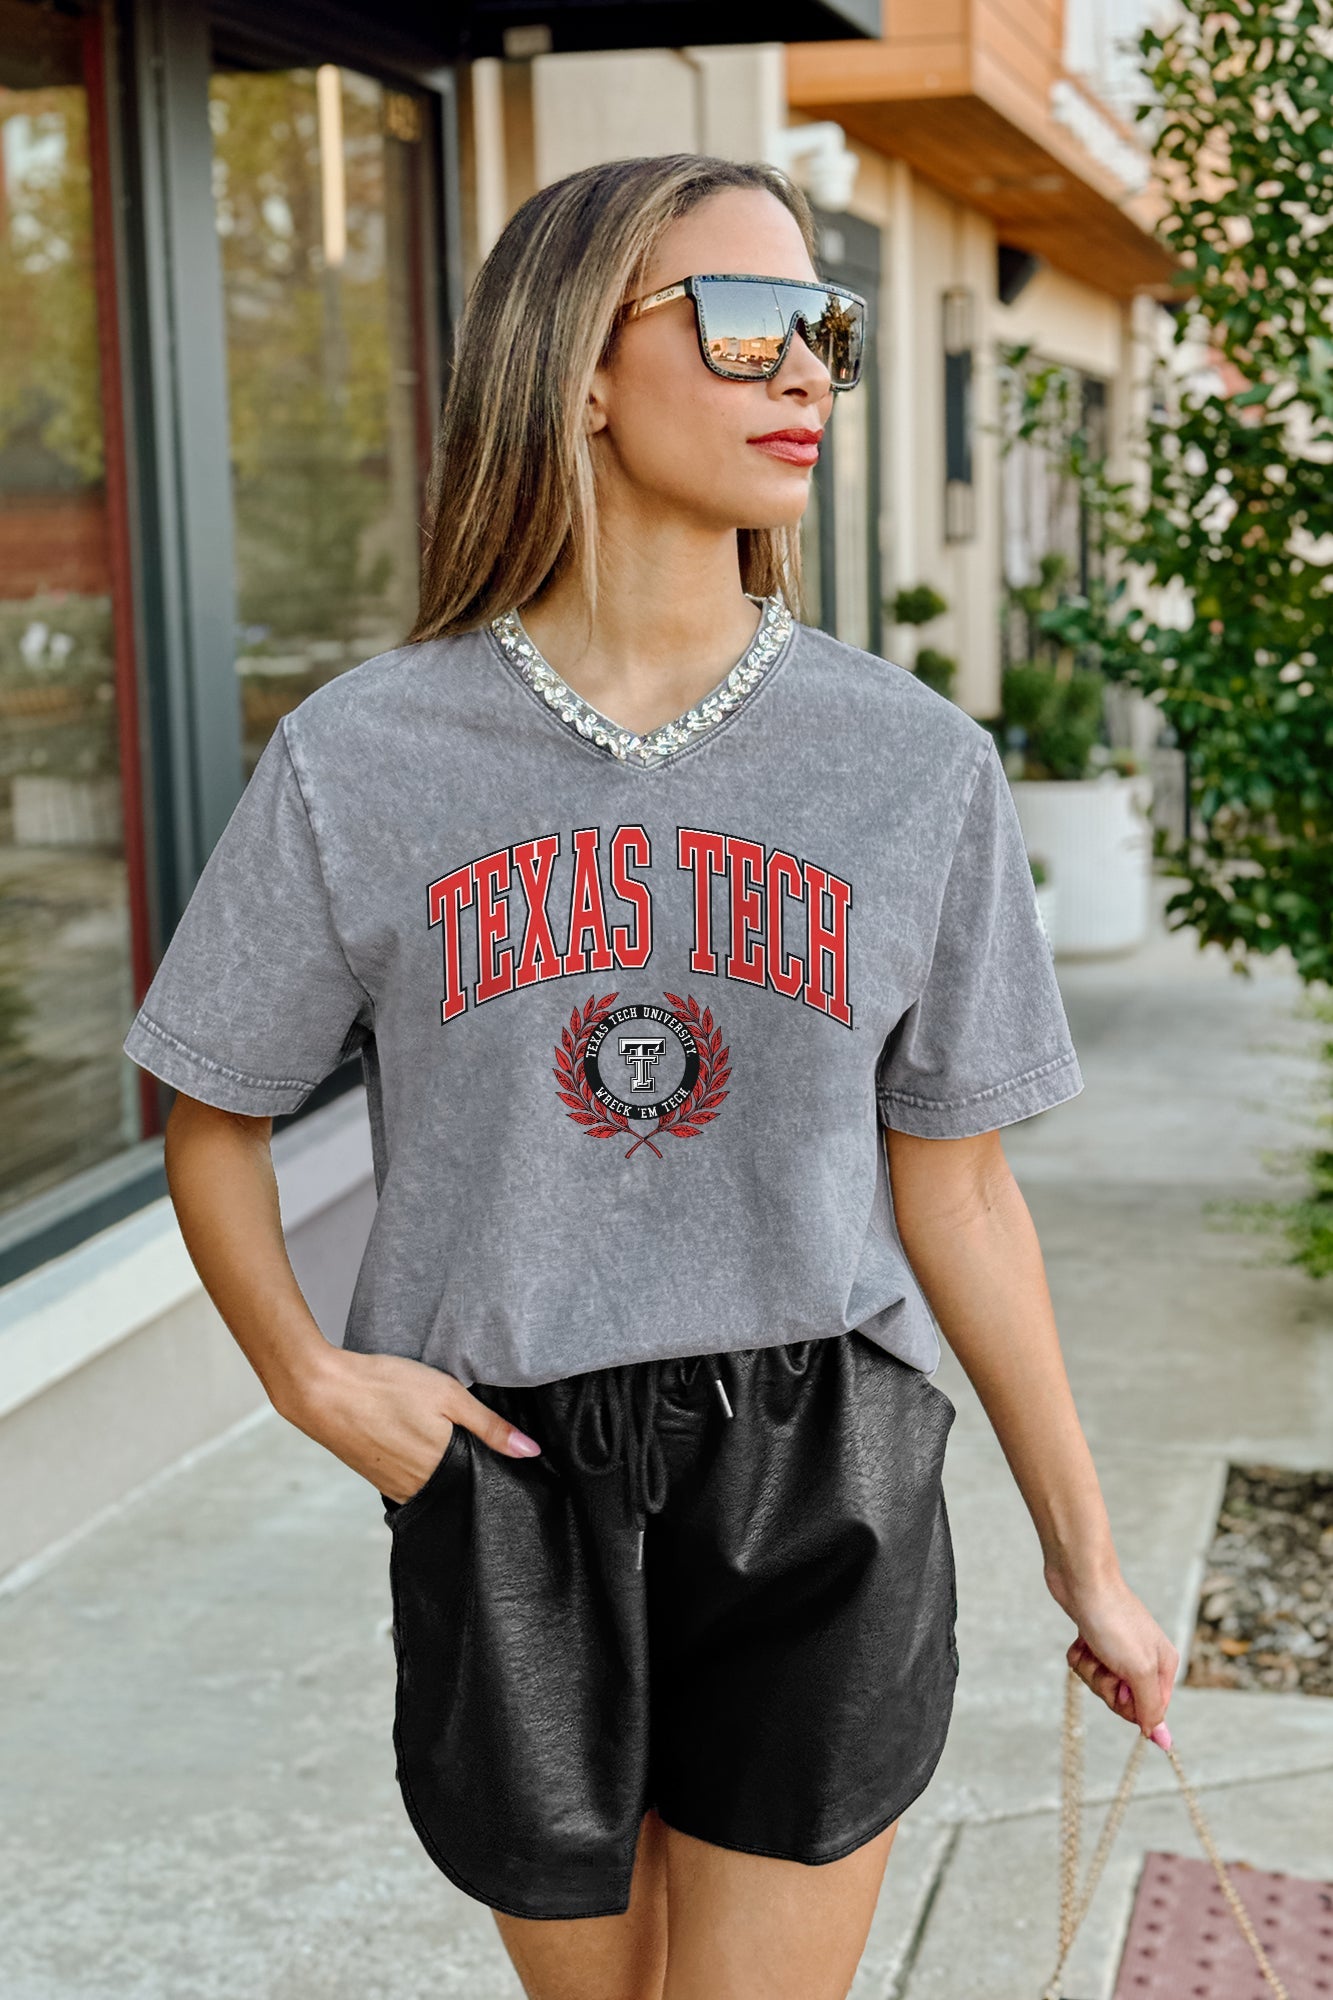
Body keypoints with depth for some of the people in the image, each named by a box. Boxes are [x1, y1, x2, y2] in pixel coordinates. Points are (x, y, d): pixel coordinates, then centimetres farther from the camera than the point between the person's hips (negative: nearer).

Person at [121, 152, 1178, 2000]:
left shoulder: (917, 765, -3)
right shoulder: (362, 759, -6)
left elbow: (954, 1187, 2)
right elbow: (215, 1115, 6)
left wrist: (1086, 1554, 5)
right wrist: (312, 1377, -9)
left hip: (819, 1496, 0)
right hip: (505, 1488, 0)